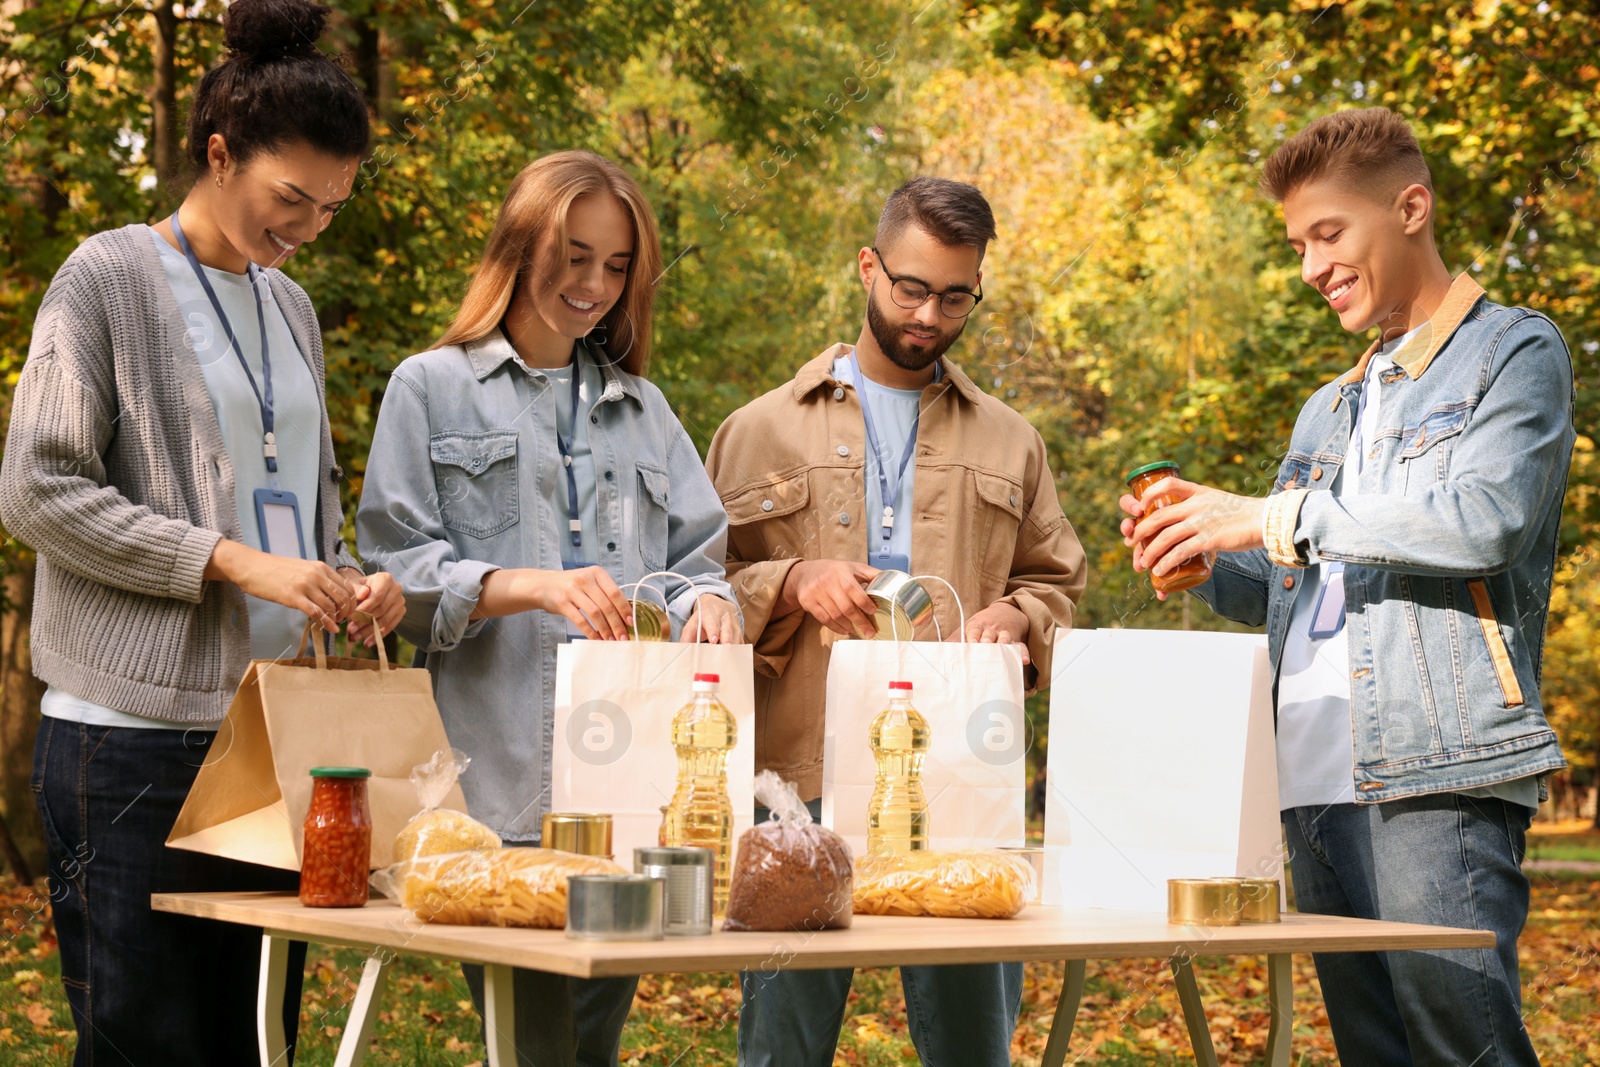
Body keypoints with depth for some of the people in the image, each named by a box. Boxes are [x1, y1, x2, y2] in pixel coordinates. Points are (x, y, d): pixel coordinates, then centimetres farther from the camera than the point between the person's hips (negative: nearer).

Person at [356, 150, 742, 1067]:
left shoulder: (643, 407, 21)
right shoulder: (433, 389, 7)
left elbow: (697, 557, 15)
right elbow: (398, 571, -3)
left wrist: (706, 602, -10)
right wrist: (533, 586, -19)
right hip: (499, 783, -4)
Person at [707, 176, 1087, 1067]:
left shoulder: (1009, 441, 18)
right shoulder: (763, 432, 12)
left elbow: (1058, 582, 21)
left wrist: (1014, 616, -1)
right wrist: (792, 584, -11)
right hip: (802, 775, -1)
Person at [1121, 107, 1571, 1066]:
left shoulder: (1514, 350, 2)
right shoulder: (1332, 410, 26)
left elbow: (1484, 520, -15)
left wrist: (1273, 518, -12)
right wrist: (1198, 564, 7)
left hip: (1438, 780, -7)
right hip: (1317, 782, 7)